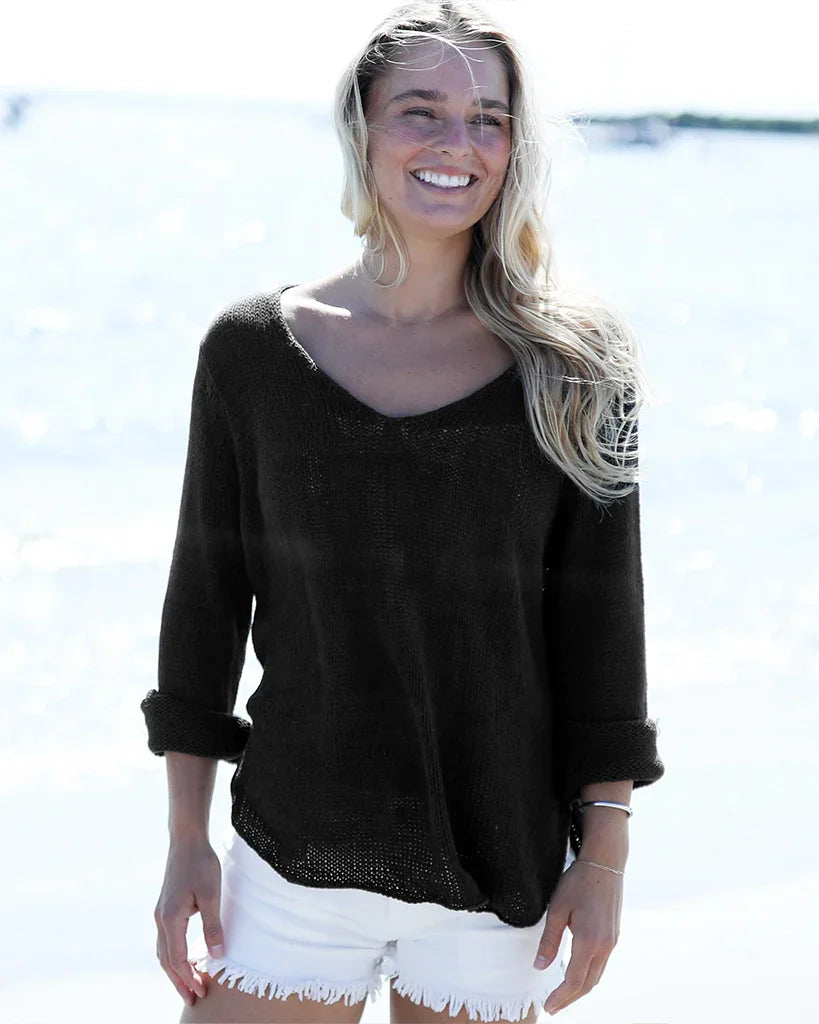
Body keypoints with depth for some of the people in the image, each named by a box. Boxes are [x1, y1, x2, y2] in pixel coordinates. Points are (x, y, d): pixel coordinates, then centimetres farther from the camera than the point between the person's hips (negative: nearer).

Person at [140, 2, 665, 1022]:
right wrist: (186, 841, 3)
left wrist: (605, 858, -1)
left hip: (501, 868, 0)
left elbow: (601, 622, 0)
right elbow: (205, 603, 4)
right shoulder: (253, 349, -1)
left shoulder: (571, 366, -2)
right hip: (295, 856, 1)